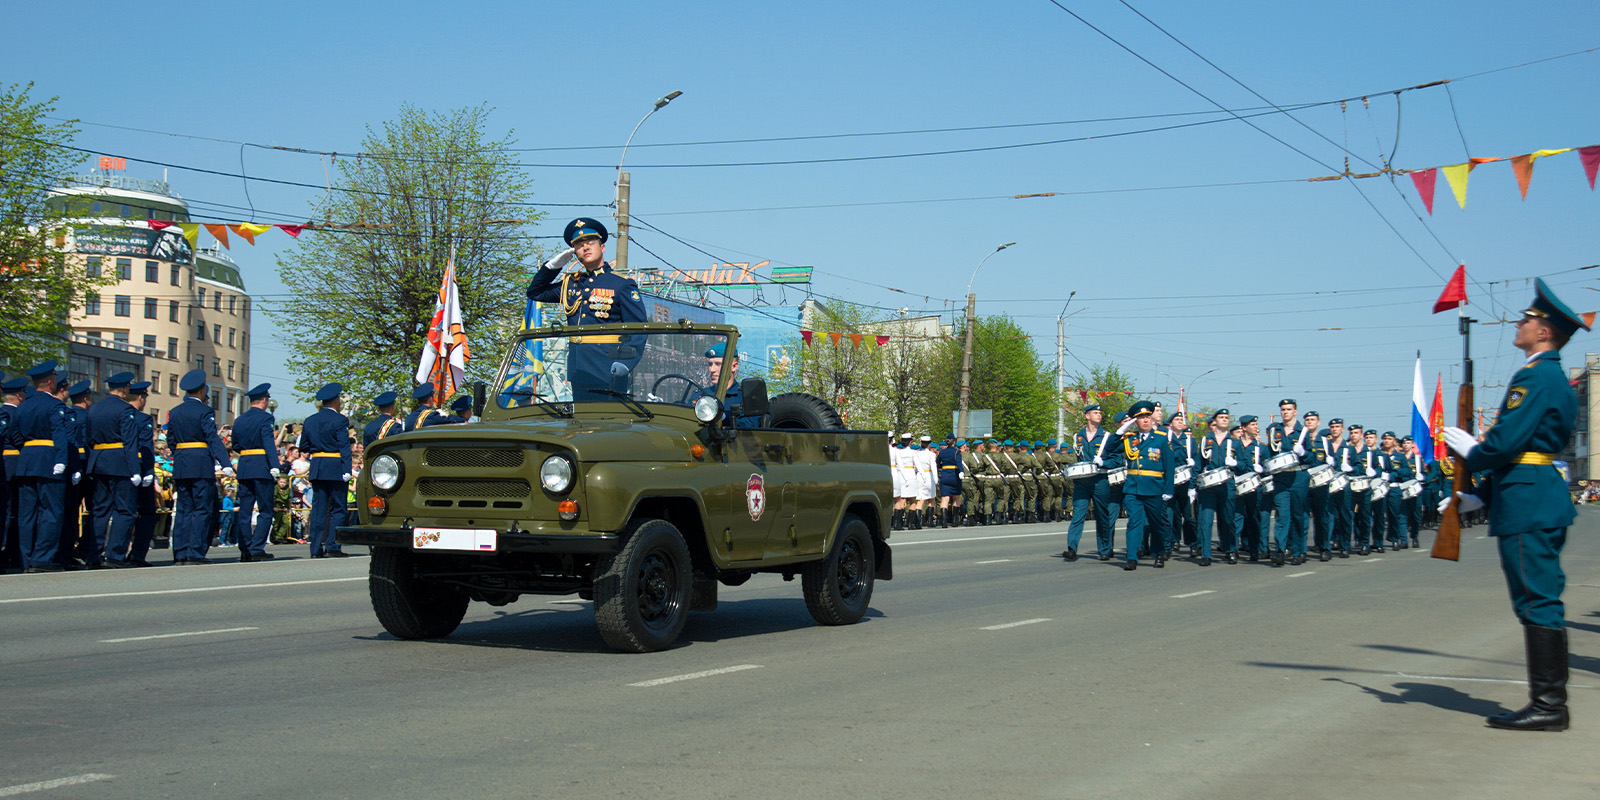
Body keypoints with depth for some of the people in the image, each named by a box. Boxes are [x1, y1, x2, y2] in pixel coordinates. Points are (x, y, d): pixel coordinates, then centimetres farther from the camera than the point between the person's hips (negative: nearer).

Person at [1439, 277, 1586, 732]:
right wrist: (1481, 496, 20)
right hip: (1544, 501, 10)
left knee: (1537, 604, -7)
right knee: (1541, 604, 11)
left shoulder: (1535, 377, -13)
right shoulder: (1556, 378, 19)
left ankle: (1548, 707, -5)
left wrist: (1470, 451, 1)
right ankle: (1549, 704, 15)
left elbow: (1505, 444, -20)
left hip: (1528, 507, -10)